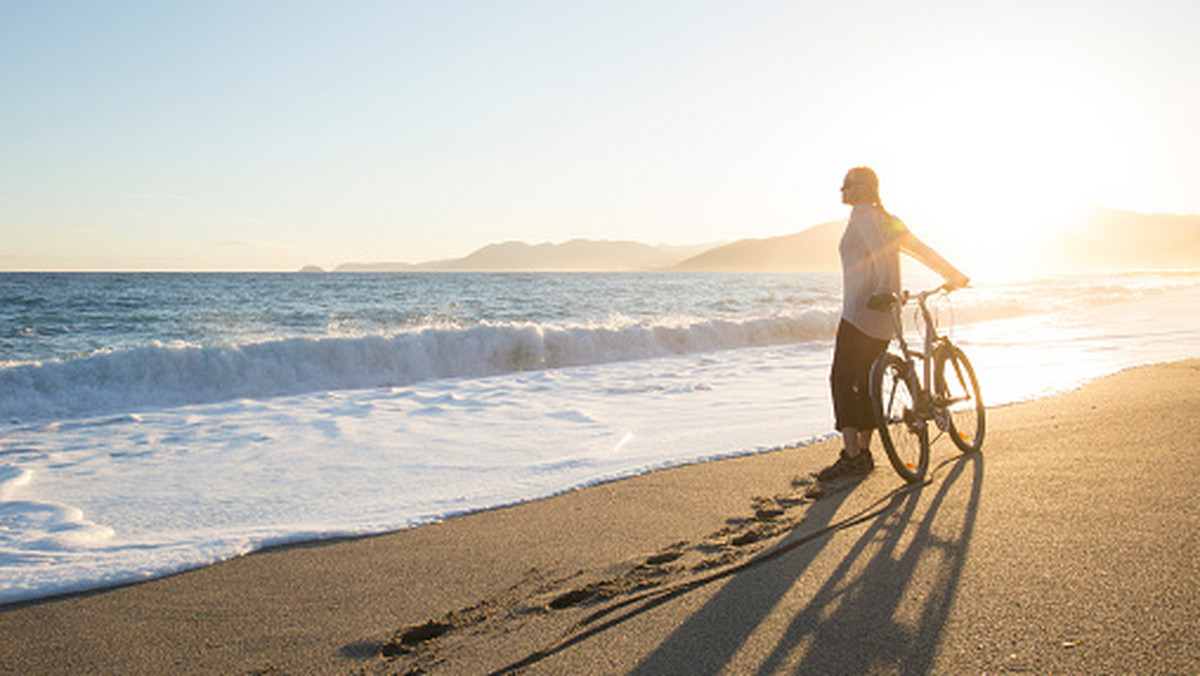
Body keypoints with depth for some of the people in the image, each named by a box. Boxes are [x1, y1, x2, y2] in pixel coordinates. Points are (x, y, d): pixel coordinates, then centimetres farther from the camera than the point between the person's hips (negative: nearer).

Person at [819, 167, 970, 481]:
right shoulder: (889, 219, 18)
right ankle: (864, 452, 16)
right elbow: (921, 250, 21)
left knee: (842, 380, -8)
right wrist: (954, 276, 28)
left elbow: (879, 249, -24)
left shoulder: (862, 214, -7)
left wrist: (885, 287, -35)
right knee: (866, 382, 13)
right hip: (884, 314, 9)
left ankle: (851, 456, -13)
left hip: (861, 311, -9)